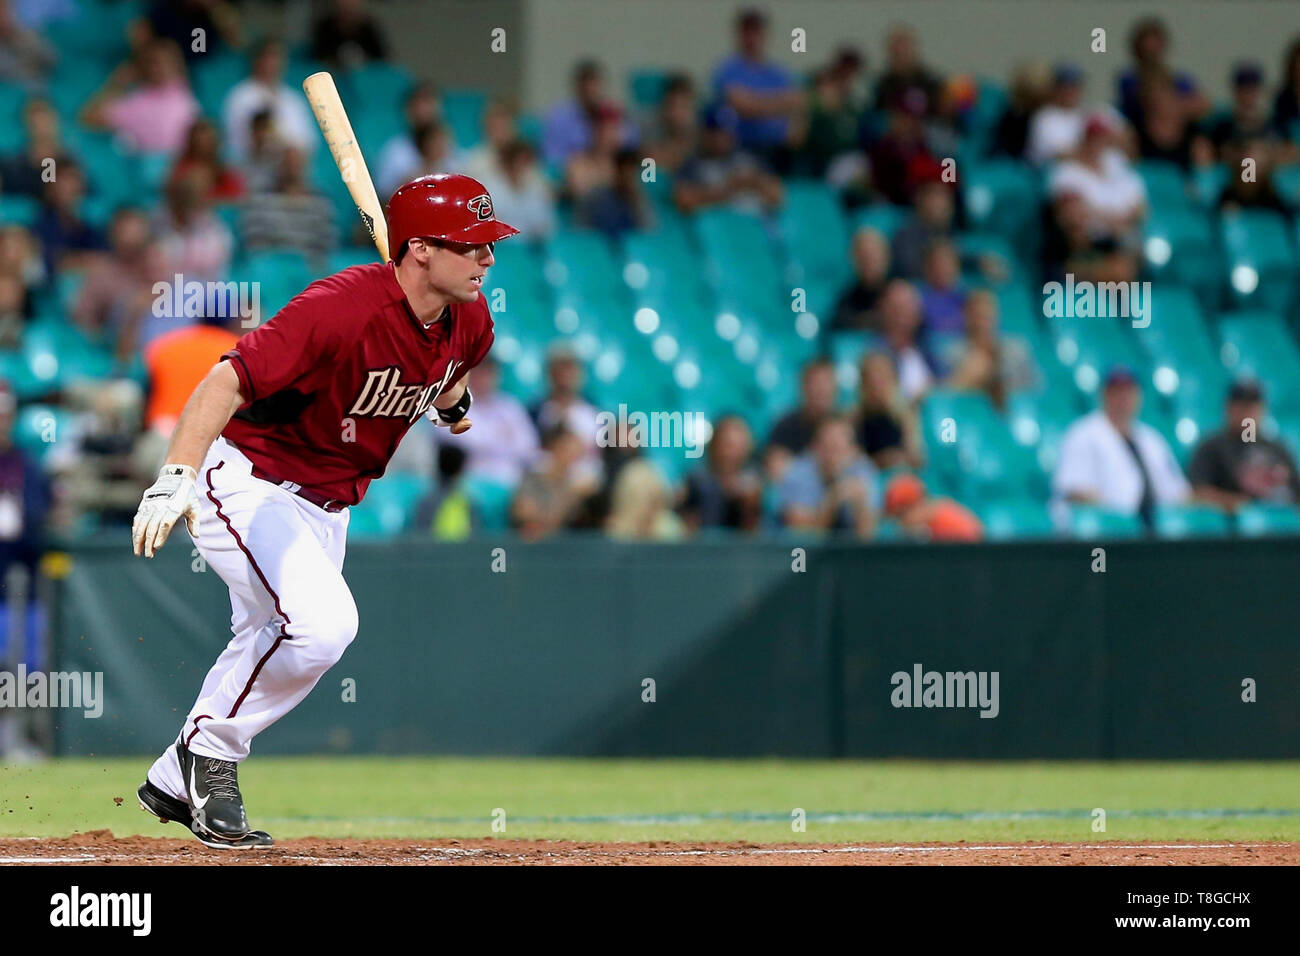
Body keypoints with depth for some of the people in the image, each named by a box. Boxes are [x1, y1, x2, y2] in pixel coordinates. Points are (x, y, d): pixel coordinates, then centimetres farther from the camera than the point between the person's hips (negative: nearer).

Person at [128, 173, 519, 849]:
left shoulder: (468, 322, -5)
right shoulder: (343, 308, -31)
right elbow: (228, 381, -37)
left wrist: (452, 401, 0)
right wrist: (176, 479, -48)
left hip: (327, 506, 9)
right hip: (245, 480, -9)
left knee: (268, 652, 15)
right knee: (322, 621, -25)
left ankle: (174, 783, 34)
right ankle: (210, 749, -4)